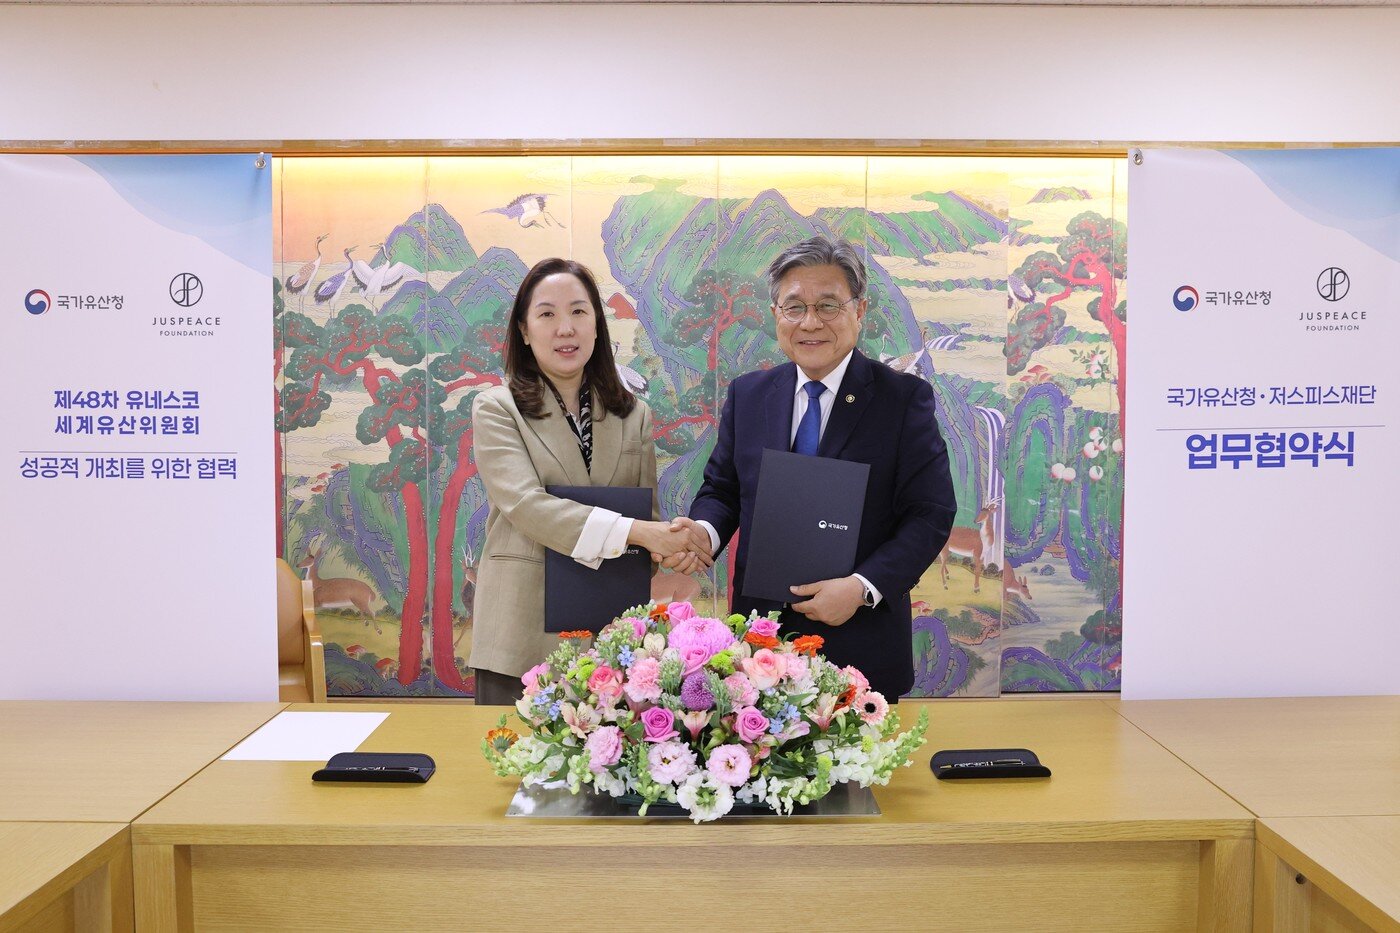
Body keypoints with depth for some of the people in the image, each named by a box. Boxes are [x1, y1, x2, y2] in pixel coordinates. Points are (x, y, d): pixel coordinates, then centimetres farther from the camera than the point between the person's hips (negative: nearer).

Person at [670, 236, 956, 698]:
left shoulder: (905, 397, -6)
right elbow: (721, 488, 11)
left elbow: (932, 513, -9)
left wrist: (863, 587, -20)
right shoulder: (747, 394, 6)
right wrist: (706, 530, -12)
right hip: (760, 632, 3)